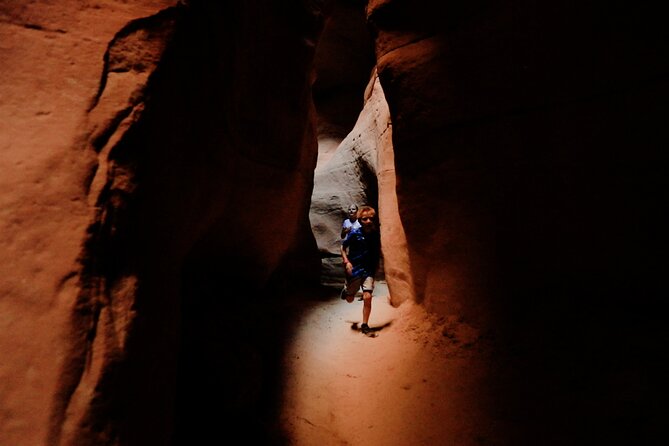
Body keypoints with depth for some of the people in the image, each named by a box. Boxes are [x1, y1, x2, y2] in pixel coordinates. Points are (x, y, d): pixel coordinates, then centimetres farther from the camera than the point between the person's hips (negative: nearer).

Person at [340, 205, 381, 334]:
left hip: (369, 271, 1)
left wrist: (376, 265, 9)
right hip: (354, 269, -1)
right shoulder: (355, 233, -13)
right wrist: (346, 262, -14)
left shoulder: (376, 234, -5)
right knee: (350, 299, 12)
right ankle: (346, 289, 49)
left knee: (367, 297, -12)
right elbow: (343, 247, -3)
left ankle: (365, 325, 5)